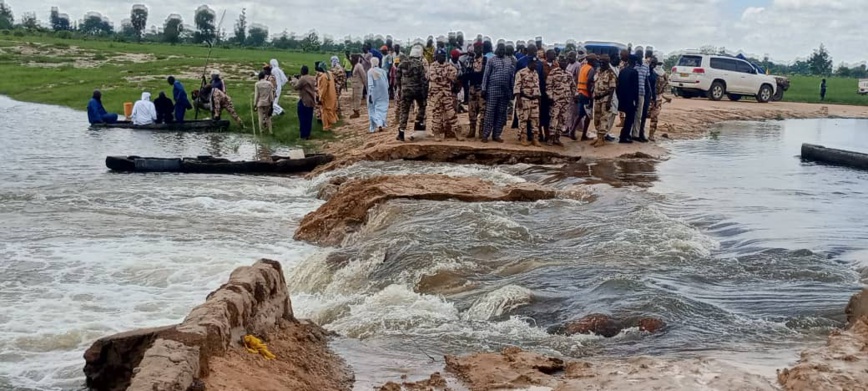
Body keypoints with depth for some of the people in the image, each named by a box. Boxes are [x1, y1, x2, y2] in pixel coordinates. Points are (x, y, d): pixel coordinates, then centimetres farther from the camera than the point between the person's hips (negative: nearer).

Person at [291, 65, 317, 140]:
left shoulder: (302, 79, -18)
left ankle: (303, 135, 3)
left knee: (303, 118, 0)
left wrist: (295, 81, 6)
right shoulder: (313, 78, 7)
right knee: (309, 118, 12)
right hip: (311, 101, 8)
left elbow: (296, 87, -13)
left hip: (304, 101, -7)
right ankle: (308, 134, 17)